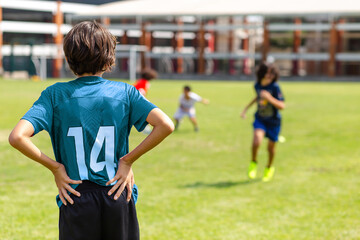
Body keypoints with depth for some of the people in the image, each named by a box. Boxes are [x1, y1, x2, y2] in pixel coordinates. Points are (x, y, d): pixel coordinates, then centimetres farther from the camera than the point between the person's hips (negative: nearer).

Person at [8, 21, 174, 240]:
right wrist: (128, 160, -5)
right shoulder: (125, 92, 0)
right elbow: (165, 125, -13)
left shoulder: (56, 94, -3)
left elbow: (17, 137, -15)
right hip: (119, 198, 1)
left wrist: (55, 167, -4)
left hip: (76, 197, -1)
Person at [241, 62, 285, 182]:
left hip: (273, 121, -2)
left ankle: (269, 168, 43)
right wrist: (246, 108, 18)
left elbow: (282, 106, -26)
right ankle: (253, 163, 4)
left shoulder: (275, 87, -21)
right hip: (260, 119, 2)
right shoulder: (257, 85, -6)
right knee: (257, 141, -24)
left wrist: (269, 98, -41)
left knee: (271, 147, 12)